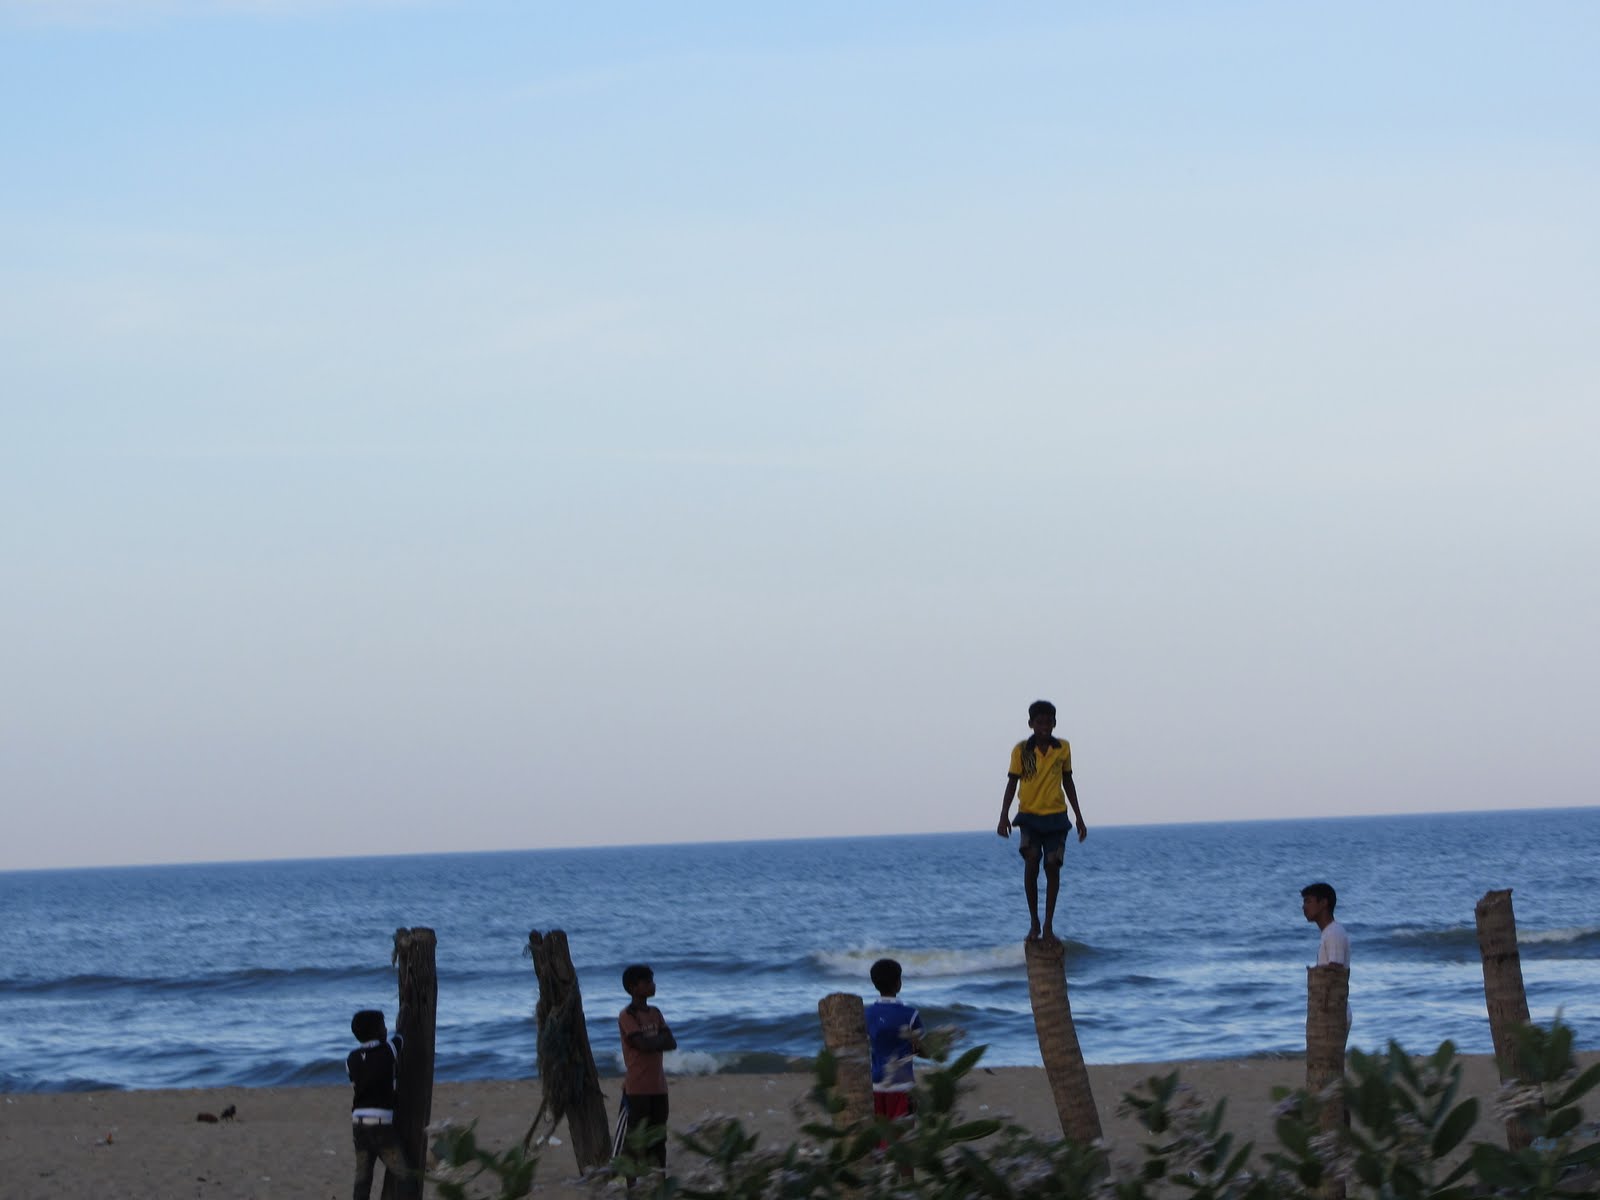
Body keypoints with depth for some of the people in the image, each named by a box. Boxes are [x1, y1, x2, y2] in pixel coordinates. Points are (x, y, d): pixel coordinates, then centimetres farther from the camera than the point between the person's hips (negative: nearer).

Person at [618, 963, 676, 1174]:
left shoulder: (655, 1013, 14)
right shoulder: (627, 1016, -9)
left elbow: (671, 1043, 5)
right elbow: (643, 1044, -20)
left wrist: (652, 1042, -12)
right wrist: (661, 1040, -3)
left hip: (658, 1086, 7)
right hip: (638, 1088, -7)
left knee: (659, 1137, 9)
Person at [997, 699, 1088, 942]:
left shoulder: (1063, 748, 3)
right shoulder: (1021, 750, -5)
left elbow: (1068, 782, 12)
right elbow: (1012, 783, -3)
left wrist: (1079, 818, 14)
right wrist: (1004, 816, -13)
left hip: (1056, 815, 2)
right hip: (1029, 815, -2)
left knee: (1052, 867, -1)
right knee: (1031, 864, -13)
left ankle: (1048, 926, 5)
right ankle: (1034, 923, -2)